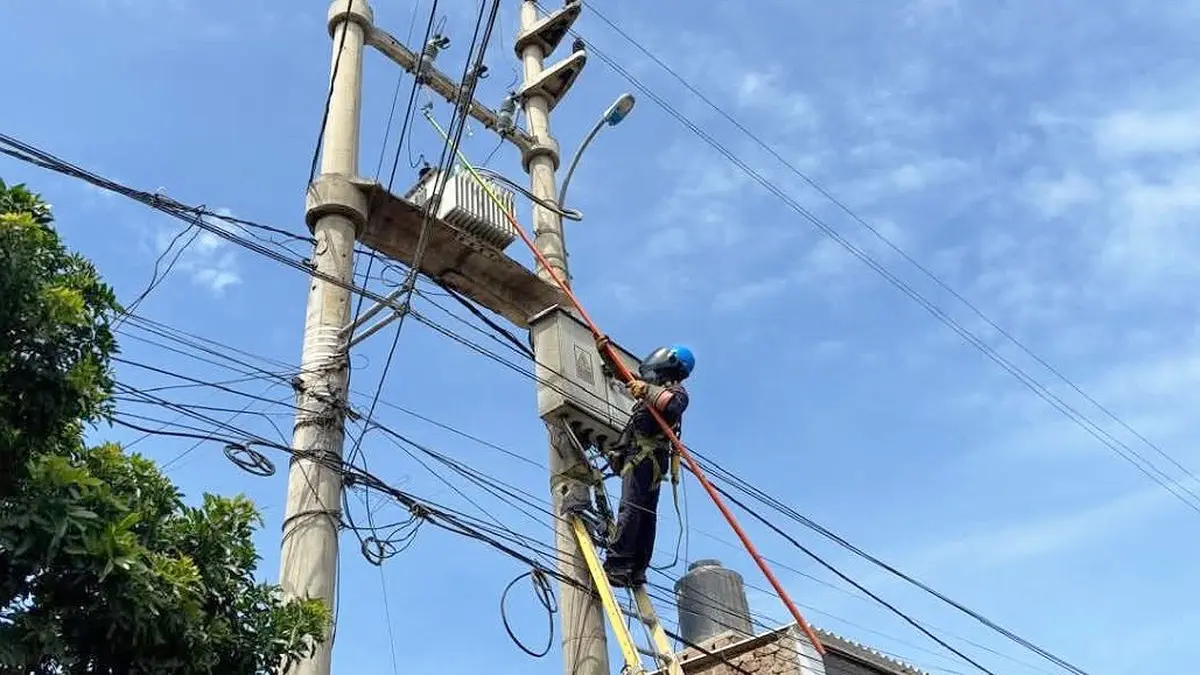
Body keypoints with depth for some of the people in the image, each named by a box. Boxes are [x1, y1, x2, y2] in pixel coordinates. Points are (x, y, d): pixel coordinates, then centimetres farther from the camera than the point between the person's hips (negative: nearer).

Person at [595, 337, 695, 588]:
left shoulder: (676, 391, 2)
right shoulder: (656, 387, 29)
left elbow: (673, 404, -24)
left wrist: (647, 390, -25)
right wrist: (606, 351, 31)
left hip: (643, 455, -10)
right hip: (649, 458, 10)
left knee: (630, 509, -20)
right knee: (646, 513, 3)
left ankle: (617, 566, -30)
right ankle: (637, 571, 1)